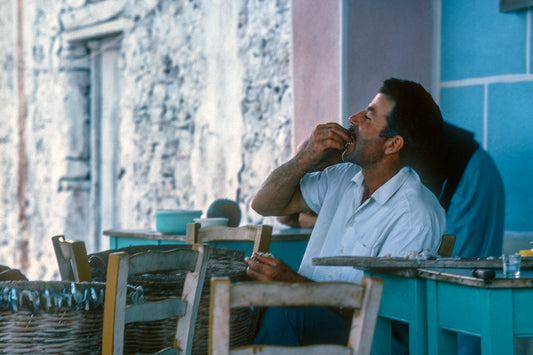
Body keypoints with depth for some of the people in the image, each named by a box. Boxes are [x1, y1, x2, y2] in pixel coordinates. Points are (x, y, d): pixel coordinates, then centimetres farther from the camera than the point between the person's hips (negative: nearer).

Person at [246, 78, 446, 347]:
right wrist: (305, 159, -2)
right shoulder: (343, 178, 11)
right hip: (309, 308, 7)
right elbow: (264, 204, 15)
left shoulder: (415, 216, -13)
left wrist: (293, 281, -26)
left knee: (281, 311, -34)